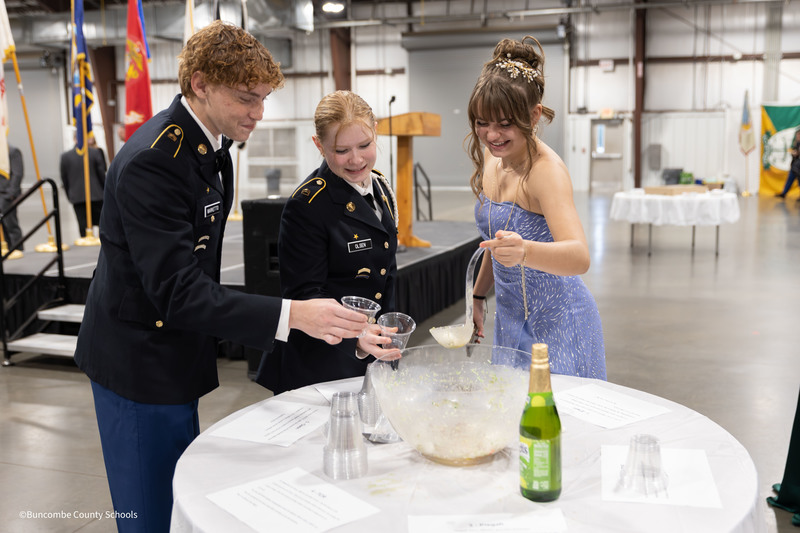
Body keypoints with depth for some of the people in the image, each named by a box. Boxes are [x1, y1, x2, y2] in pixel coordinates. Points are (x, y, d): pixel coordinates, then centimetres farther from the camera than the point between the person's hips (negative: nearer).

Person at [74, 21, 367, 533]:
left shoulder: (211, 145, 4)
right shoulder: (151, 163, -26)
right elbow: (177, 292, -31)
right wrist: (293, 314, -38)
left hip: (179, 353, 9)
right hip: (140, 363, -9)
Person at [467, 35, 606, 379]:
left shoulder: (546, 170, -22)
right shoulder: (491, 160, 1)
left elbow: (579, 257, -37)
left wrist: (525, 252, -55)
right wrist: (478, 296, 19)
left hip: (557, 326, -7)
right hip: (510, 319, 7)